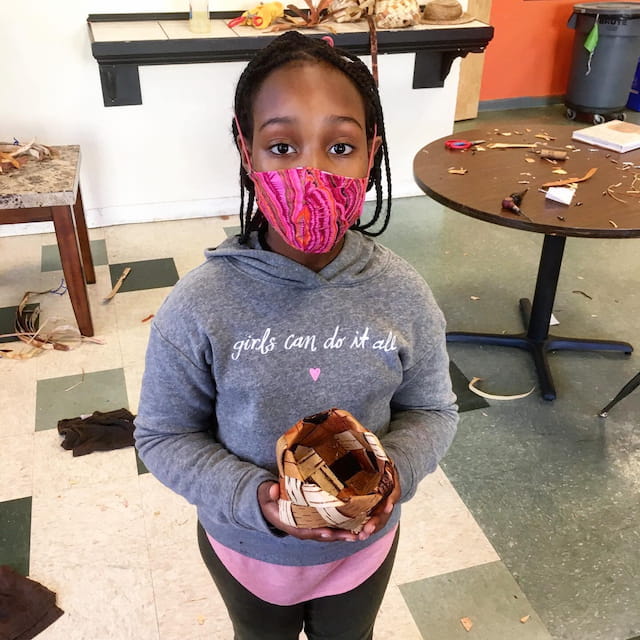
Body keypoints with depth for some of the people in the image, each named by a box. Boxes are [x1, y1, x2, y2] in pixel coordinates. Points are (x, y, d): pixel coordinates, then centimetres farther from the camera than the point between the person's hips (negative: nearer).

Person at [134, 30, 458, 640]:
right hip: (247, 545, -1)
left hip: (366, 544, 1)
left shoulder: (402, 295, -20)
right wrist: (253, 498, -28)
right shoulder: (198, 307, -26)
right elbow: (164, 434, -15)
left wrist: (396, 470, -25)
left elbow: (430, 409, -6)